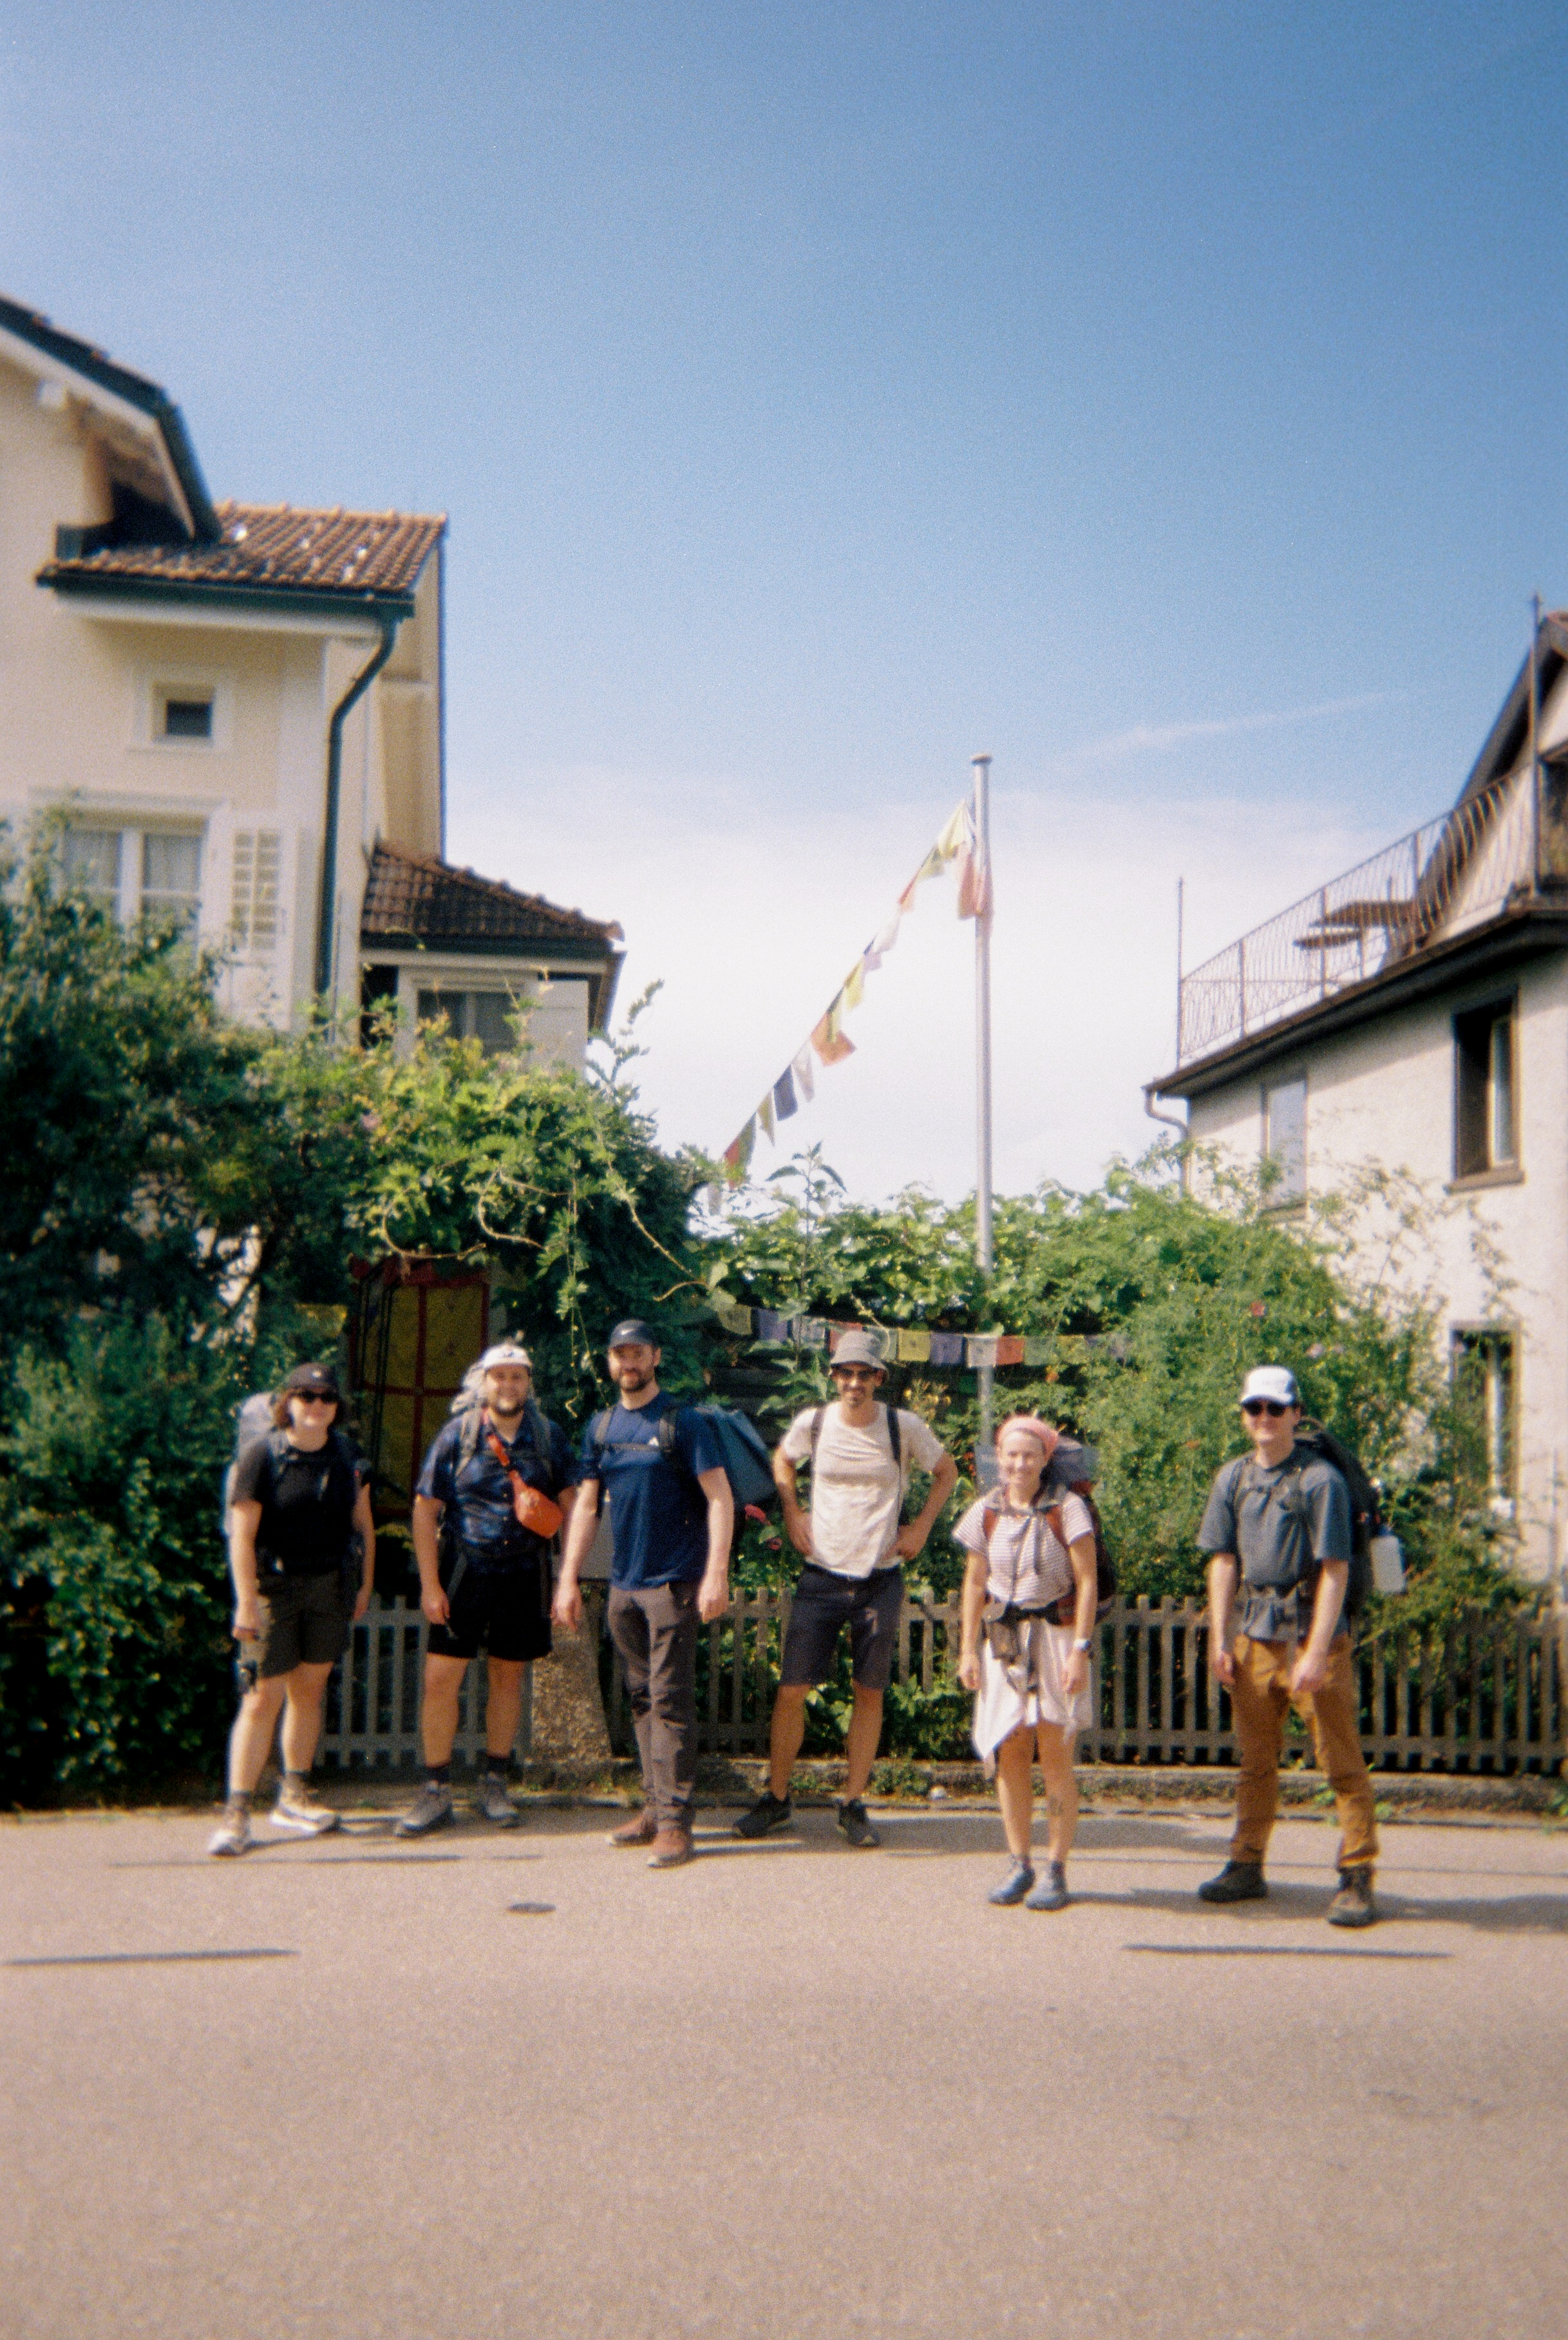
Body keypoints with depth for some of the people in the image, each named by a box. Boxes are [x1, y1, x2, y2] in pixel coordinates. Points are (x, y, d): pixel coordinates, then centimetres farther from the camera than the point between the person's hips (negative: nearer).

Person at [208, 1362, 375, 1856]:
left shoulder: (345, 1455, 7)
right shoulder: (261, 1455, -9)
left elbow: (363, 1523, 14)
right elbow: (241, 1534, -12)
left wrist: (365, 1584, 11)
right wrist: (246, 1602, -15)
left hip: (330, 1588, 5)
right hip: (275, 1587, -5)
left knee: (309, 1691, 11)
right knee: (263, 1699, -5)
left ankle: (293, 1797, 24)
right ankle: (237, 1812, 1)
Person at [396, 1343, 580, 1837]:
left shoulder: (550, 1438, 4)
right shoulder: (457, 1434, -2)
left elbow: (571, 1507, 7)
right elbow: (425, 1509, -2)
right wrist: (430, 1584, -7)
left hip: (523, 1574, 2)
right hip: (464, 1570, -2)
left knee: (507, 1677, 10)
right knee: (440, 1678, -5)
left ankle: (494, 1786, 23)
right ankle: (436, 1793, 6)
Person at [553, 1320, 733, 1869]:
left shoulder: (683, 1422, -6)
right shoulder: (601, 1427, 11)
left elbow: (720, 1498, -10)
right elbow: (586, 1505, 13)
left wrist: (716, 1574, -18)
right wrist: (569, 1578, 7)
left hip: (673, 1582, -6)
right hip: (623, 1583, 6)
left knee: (670, 1700, -6)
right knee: (640, 1699, 12)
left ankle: (675, 1822, -3)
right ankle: (654, 1808, 21)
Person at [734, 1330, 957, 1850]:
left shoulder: (905, 1429, -4)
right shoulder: (812, 1423, -2)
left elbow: (947, 1472, 13)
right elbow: (782, 1462, 20)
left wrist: (921, 1526, 5)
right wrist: (792, 1515, 7)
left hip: (880, 1578, 0)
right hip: (822, 1576, 0)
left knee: (869, 1692, 4)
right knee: (792, 1689, -1)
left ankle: (853, 1805, 16)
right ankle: (776, 1797, 14)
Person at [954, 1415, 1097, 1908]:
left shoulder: (1067, 1508, -7)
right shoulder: (986, 1512, 4)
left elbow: (1087, 1582, -6)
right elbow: (975, 1584, 10)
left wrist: (1080, 1649, -11)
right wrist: (968, 1649, 6)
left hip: (1056, 1636, -3)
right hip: (1003, 1640, 3)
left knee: (1055, 1756, -1)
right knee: (1008, 1754, 4)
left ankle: (1056, 1871, 8)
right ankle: (1019, 1864, 15)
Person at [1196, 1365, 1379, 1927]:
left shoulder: (1320, 1480, -9)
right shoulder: (1233, 1478, 8)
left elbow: (1334, 1570, -12)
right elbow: (1223, 1561, 11)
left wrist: (1316, 1652, -17)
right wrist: (1219, 1639, 5)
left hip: (1312, 1635, -5)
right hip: (1255, 1636, 5)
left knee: (1342, 1763, -1)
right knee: (1255, 1760, 14)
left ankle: (1357, 1879, 6)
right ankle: (1247, 1866, 24)